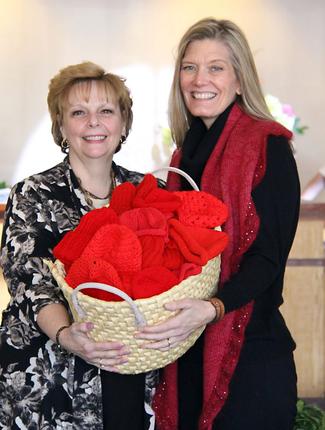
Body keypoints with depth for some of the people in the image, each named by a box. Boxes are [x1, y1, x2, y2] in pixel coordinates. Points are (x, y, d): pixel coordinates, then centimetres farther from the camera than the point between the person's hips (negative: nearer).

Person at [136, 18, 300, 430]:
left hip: (250, 352, -6)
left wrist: (212, 308, -30)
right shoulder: (186, 153, 12)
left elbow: (267, 256, -15)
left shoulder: (267, 145, -9)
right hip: (186, 350, 6)